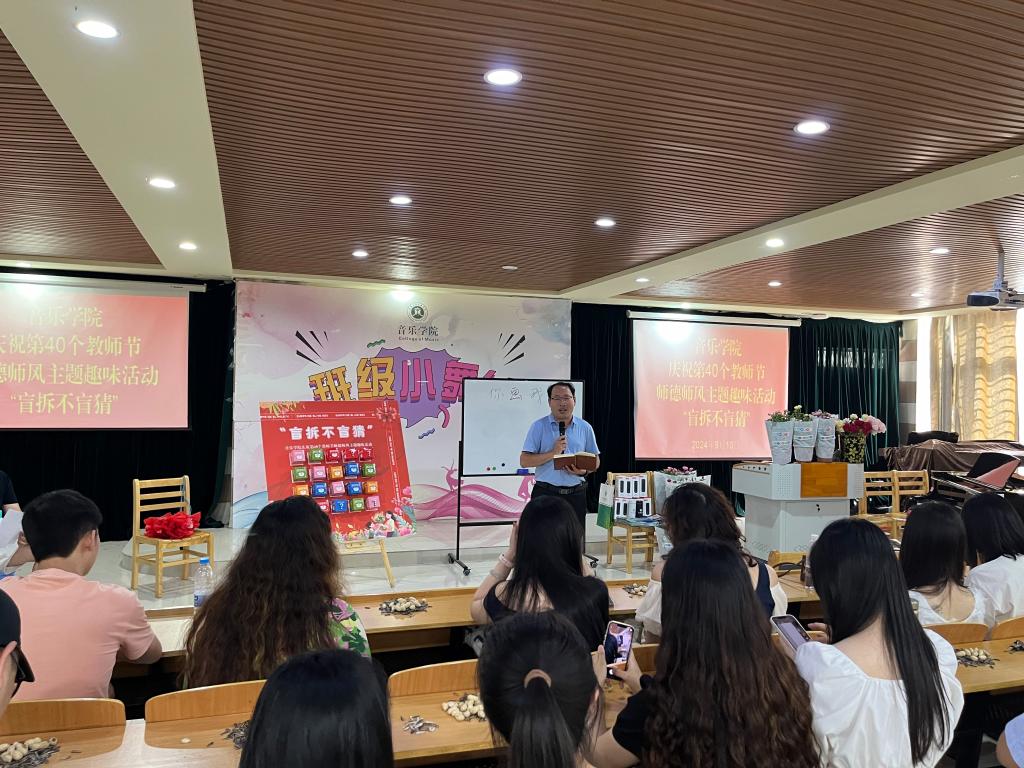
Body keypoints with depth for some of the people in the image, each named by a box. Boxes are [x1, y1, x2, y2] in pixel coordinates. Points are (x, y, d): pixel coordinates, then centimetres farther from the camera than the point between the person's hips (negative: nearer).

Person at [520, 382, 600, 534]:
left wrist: (584, 471, -8)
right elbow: (524, 461, -5)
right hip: (546, 493, -2)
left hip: (576, 494, 3)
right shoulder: (539, 426, 0)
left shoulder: (585, 428, 8)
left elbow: (595, 460, 13)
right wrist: (553, 453, -16)